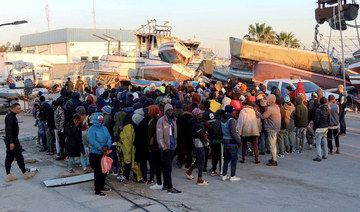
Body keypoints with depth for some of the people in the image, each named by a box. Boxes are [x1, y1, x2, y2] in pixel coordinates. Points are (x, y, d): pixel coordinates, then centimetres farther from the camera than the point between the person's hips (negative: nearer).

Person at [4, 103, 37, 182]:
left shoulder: (12, 116, 15)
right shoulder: (10, 117, -18)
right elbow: (8, 130, -23)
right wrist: (11, 142, -26)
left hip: (11, 140, 10)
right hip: (12, 140, -10)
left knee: (9, 158, 9)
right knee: (19, 157, -2)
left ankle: (8, 176, 11)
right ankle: (25, 174, 5)